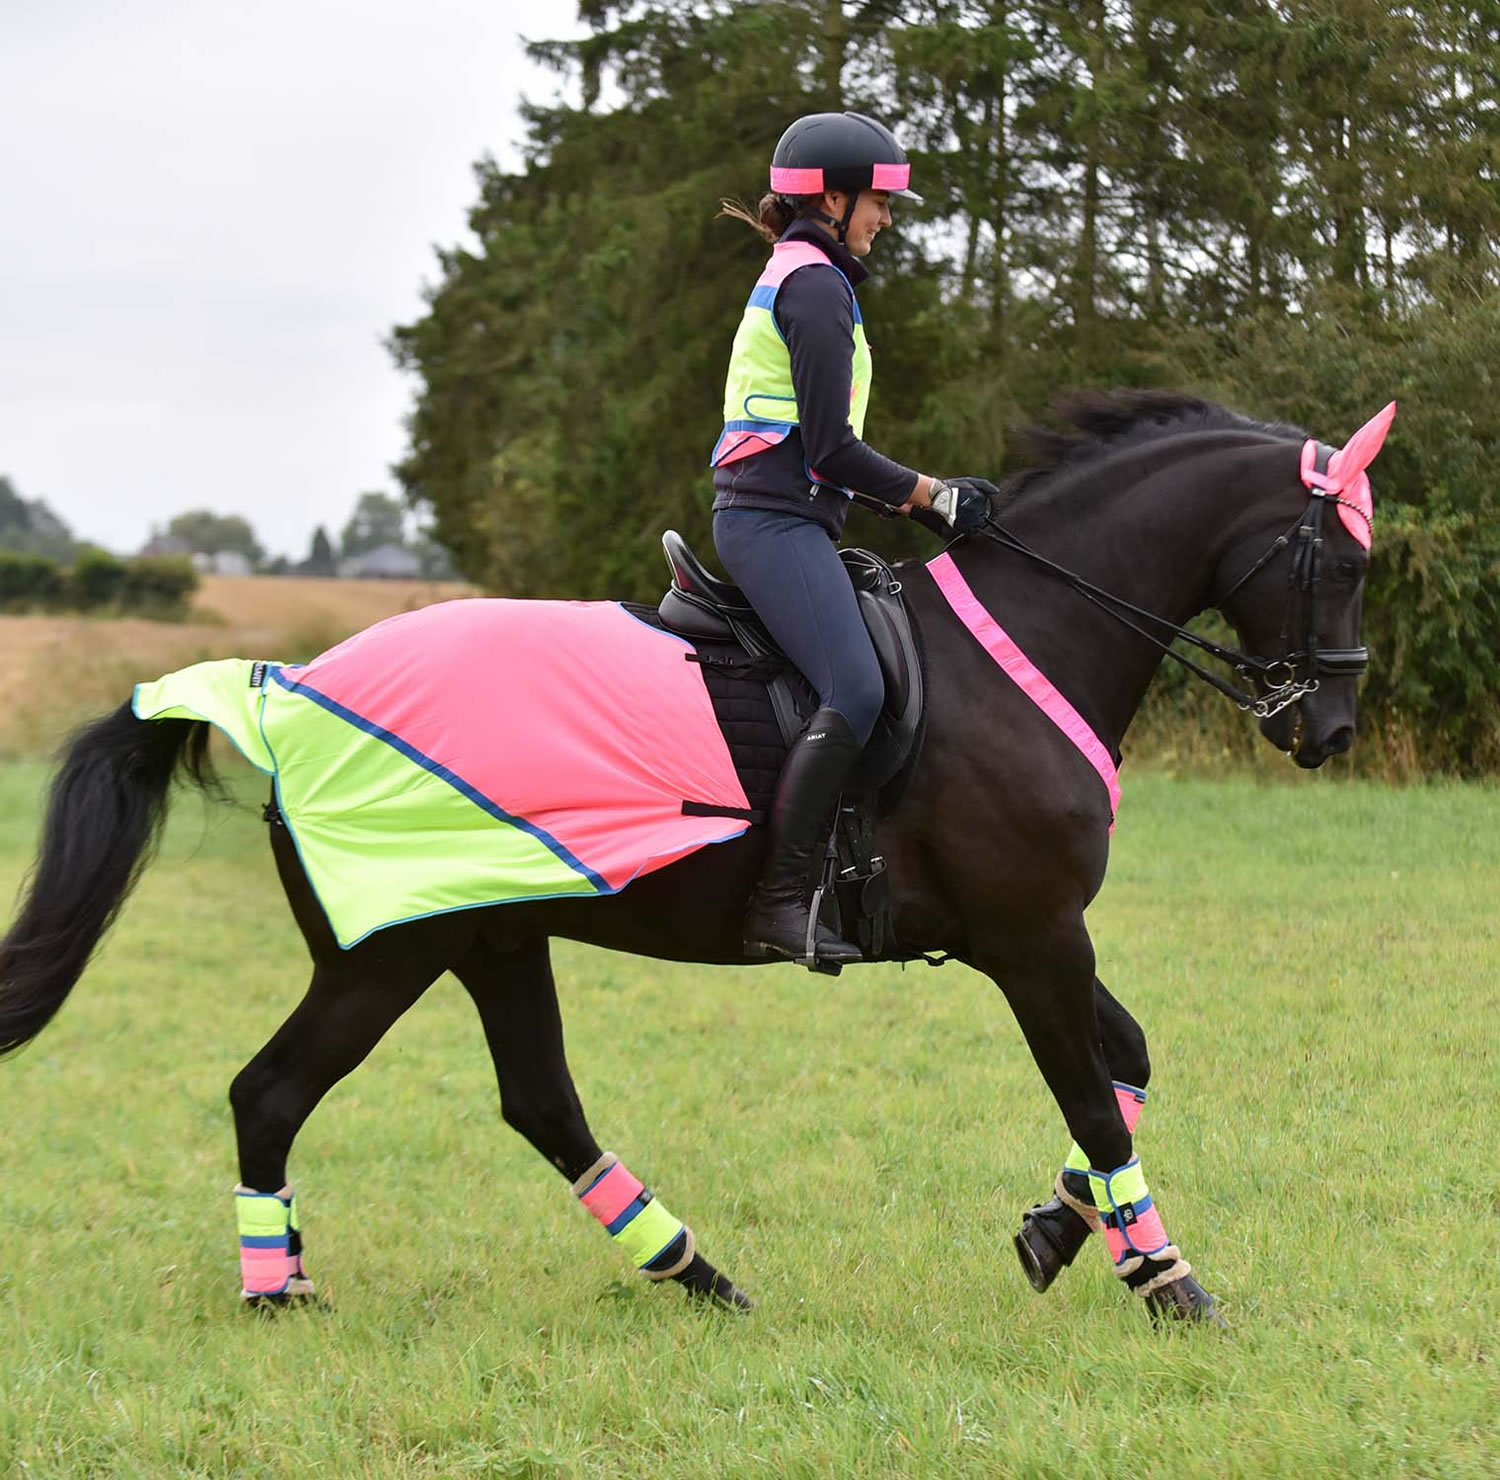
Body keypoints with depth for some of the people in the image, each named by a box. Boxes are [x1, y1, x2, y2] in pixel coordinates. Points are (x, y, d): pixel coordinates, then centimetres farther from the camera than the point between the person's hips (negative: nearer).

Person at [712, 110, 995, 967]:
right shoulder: (817, 285, -8)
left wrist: (919, 497, 17)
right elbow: (829, 444, -15)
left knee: (858, 690, 9)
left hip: (773, 517, 11)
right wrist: (930, 496, -7)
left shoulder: (801, 278, 24)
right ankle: (778, 903, -26)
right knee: (857, 691, -22)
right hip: (777, 519, -11)